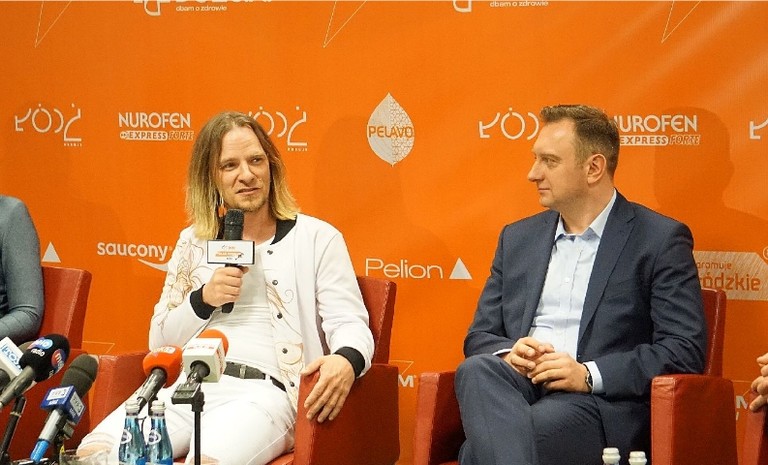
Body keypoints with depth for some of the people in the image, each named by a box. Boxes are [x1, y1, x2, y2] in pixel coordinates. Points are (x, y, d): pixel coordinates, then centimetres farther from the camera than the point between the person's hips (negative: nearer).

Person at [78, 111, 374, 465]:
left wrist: (345, 361, -24)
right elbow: (159, 341, 20)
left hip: (265, 391, -3)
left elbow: (350, 326, 1)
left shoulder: (316, 238, 10)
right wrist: (204, 299, 0)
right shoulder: (194, 242, 20)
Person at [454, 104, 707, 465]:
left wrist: (589, 374, -15)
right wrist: (509, 353, -5)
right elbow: (479, 336, 21)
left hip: (601, 402, -5)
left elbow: (685, 350, -4)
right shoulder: (518, 238, 21)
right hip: (517, 386, 5)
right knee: (476, 371, -33)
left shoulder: (661, 239, 4)